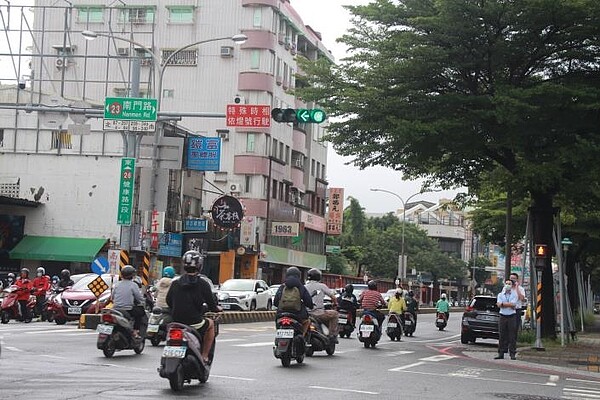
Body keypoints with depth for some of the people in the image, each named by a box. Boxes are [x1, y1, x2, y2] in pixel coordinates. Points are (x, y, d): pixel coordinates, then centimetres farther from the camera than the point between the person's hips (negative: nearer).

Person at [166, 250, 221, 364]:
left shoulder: (175, 283, 0)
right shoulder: (203, 284, -9)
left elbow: (168, 301, 8)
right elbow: (211, 304, -5)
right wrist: (218, 309, 18)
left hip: (176, 321, 4)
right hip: (195, 323, -4)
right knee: (211, 324, 27)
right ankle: (204, 356, 20)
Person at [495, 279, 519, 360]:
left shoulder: (514, 294, 5)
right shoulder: (500, 295, 11)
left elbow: (513, 305, -11)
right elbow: (499, 305, -5)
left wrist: (503, 304, -6)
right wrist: (509, 305, -7)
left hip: (512, 317, -2)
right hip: (502, 316, 2)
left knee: (512, 336, -3)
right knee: (502, 336, 3)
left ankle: (512, 354, 1)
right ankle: (501, 353, 6)